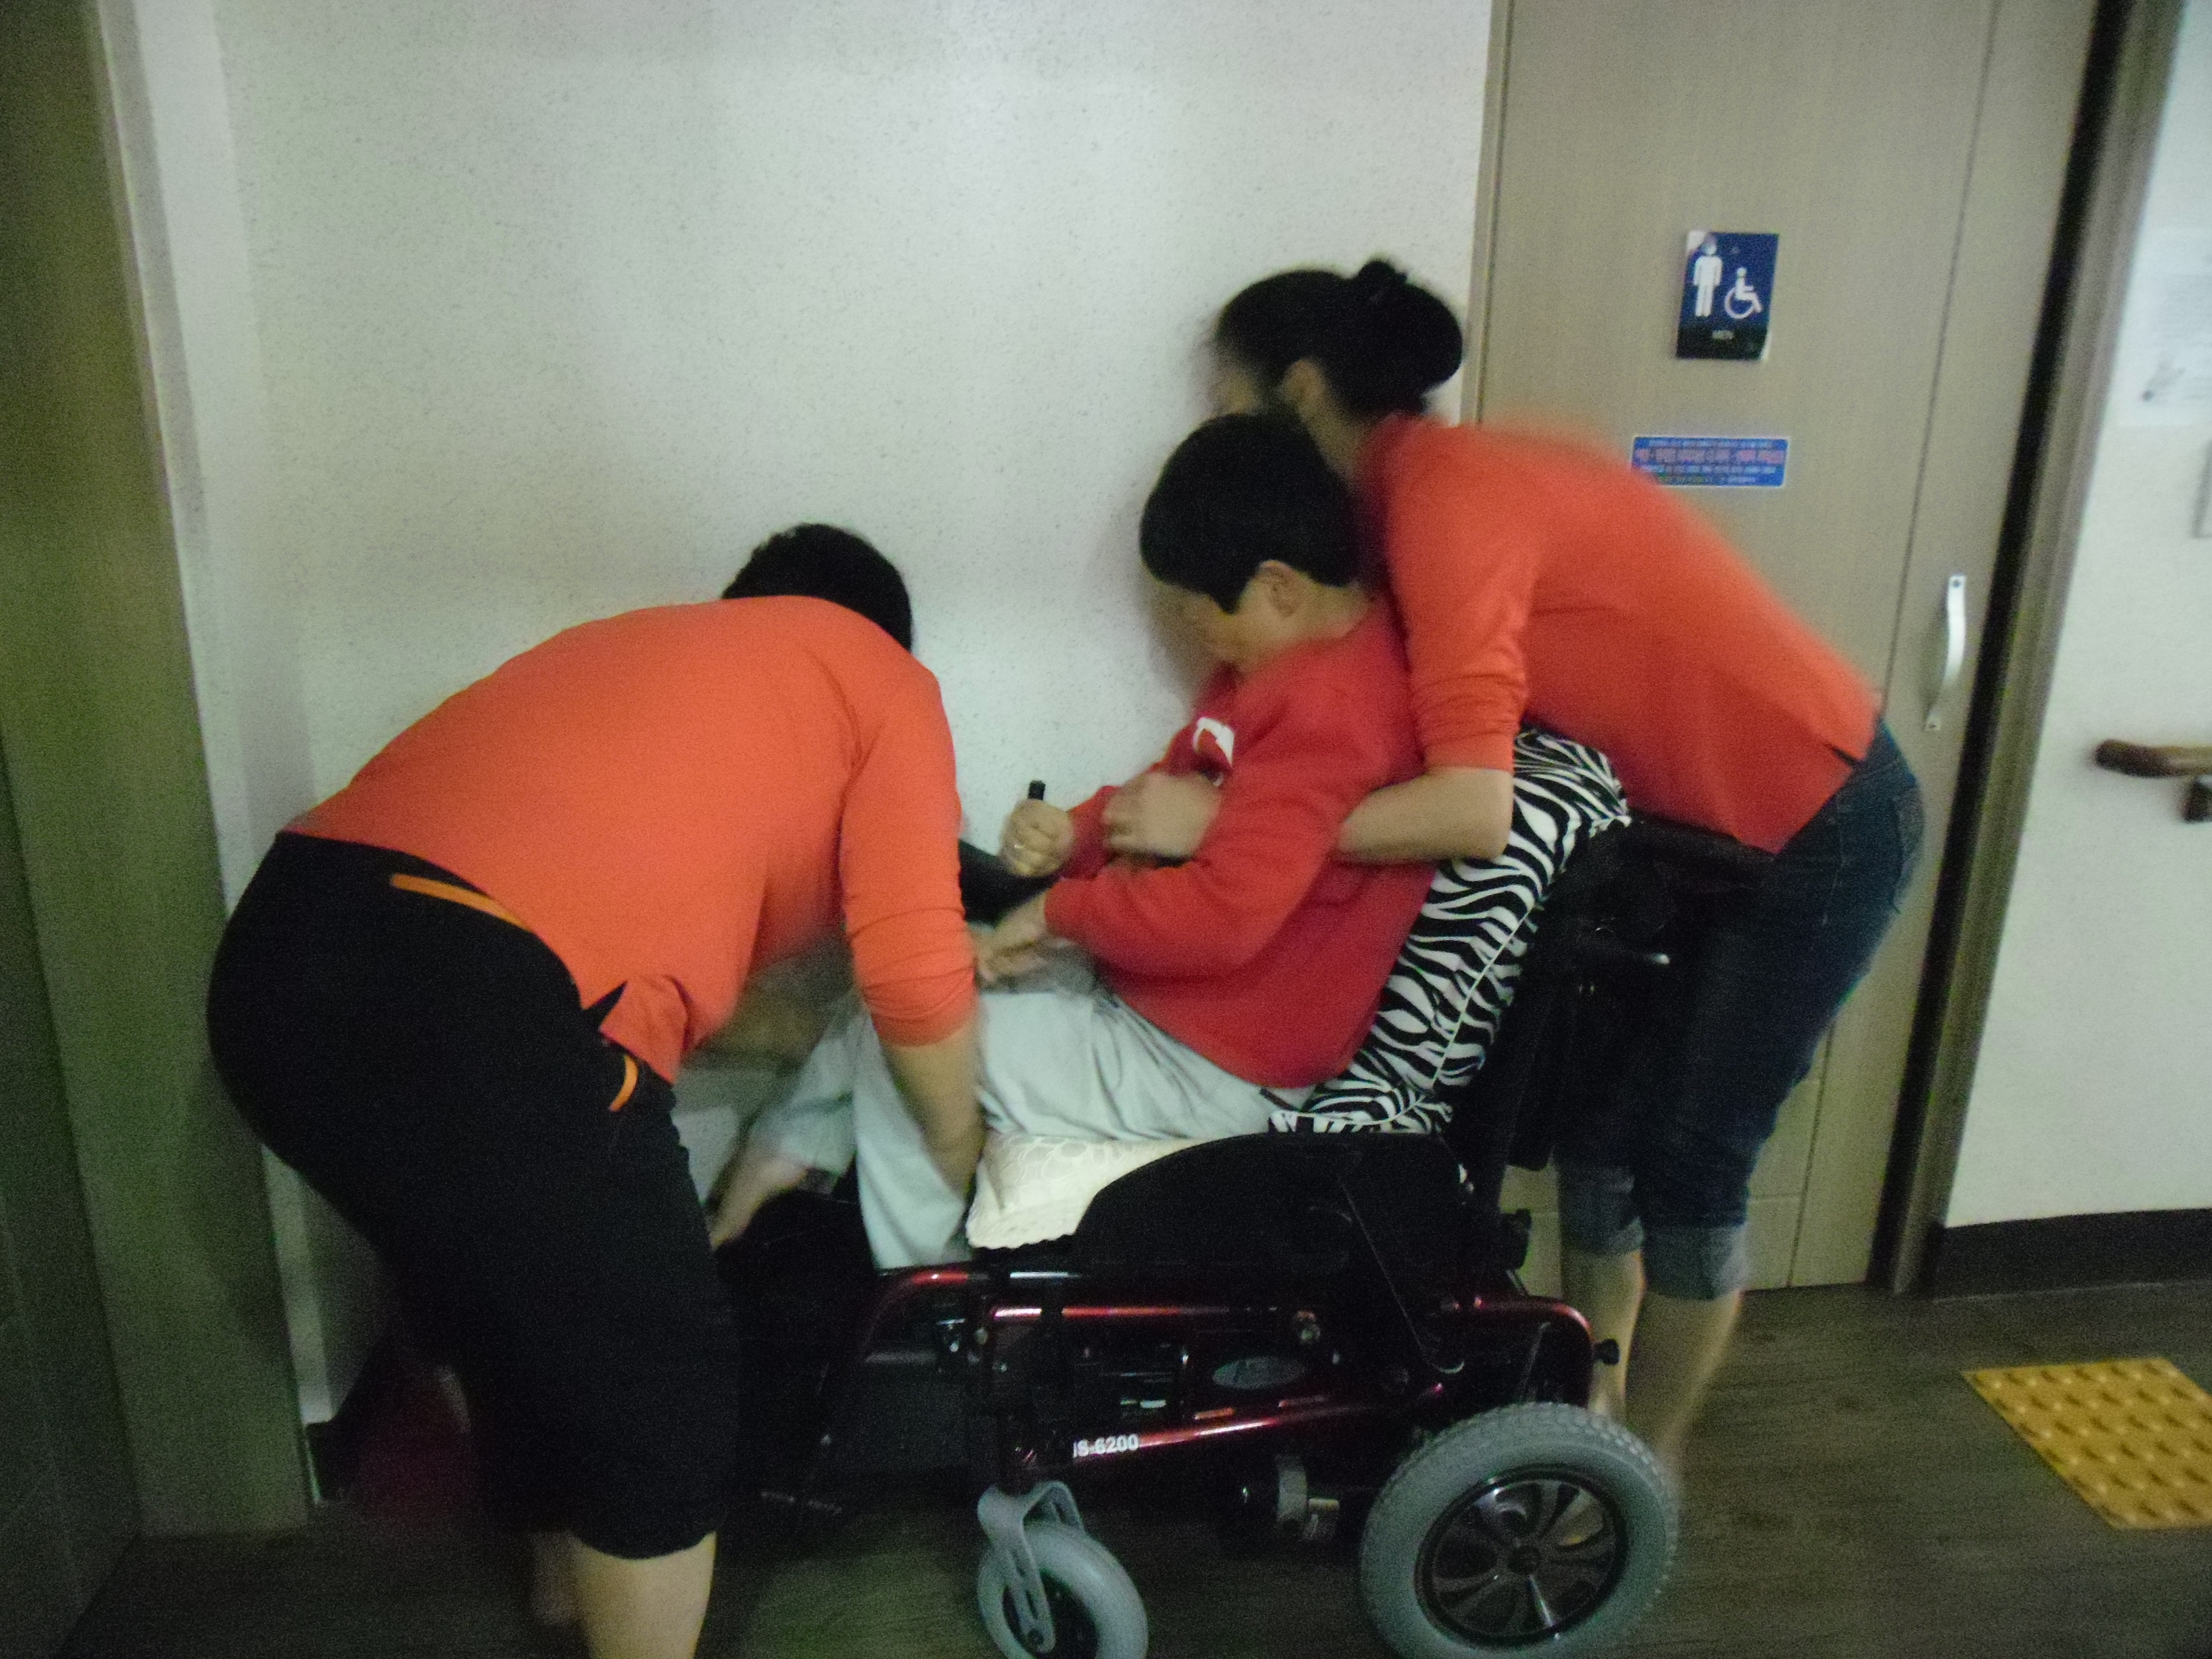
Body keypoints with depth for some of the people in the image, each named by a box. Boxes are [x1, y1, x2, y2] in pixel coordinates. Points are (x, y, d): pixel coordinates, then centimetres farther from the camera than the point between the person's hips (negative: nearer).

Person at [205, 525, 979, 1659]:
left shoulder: (645, 641, 31)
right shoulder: (883, 678, 12)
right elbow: (916, 976, 2)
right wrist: (954, 1145, 19)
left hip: (276, 960, 9)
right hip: (475, 1014, -9)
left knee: (506, 1300, 32)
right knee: (660, 1382, 15)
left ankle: (566, 1564, 56)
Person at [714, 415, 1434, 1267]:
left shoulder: (1326, 709, -27)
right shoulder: (1286, 659, 6)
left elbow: (1223, 915, -33)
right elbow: (1177, 786, 16)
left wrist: (1063, 909, -17)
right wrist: (1077, 833, -5)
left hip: (1211, 1069, -10)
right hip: (1150, 989, 10)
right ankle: (783, 1151, 28)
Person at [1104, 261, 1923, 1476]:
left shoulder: (1445, 499, -27)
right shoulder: (1423, 487, 0)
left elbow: (1472, 810, -36)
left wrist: (1223, 818, -29)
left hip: (1816, 827, -9)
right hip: (1691, 815, 9)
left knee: (1691, 1161, 3)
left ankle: (1645, 1470, 25)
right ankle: (1587, 1400, 34)